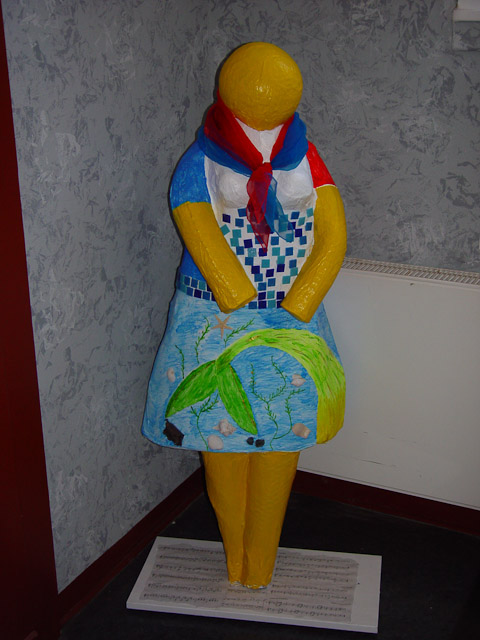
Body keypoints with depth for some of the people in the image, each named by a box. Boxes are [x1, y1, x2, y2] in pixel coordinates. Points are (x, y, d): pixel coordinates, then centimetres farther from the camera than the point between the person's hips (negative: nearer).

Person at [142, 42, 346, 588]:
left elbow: (332, 240, -7)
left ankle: (258, 559, 30)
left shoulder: (306, 162, 2)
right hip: (215, 324, -2)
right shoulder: (198, 166, -7)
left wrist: (287, 317, -15)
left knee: (279, 444, 9)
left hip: (294, 320, 3)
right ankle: (237, 555, 31)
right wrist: (253, 323, -18)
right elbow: (209, 252, -15)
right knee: (223, 441, 8)